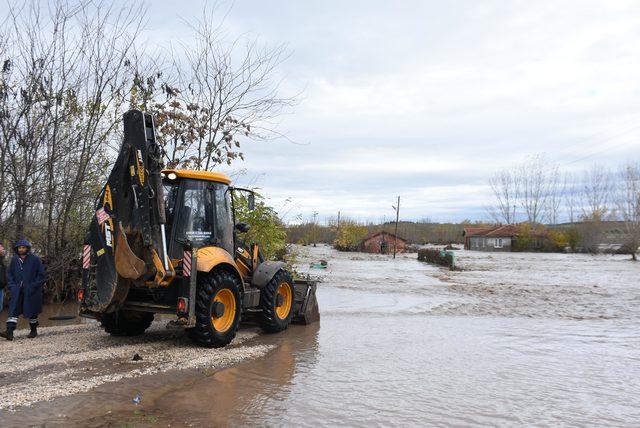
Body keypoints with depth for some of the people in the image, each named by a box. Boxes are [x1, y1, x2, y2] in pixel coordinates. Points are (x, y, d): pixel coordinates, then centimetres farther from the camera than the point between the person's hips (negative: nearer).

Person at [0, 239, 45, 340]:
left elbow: (41, 275, -4)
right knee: (13, 311, -8)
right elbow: (9, 274, 15)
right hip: (17, 291, 3)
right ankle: (9, 332, -10)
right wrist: (12, 285, 0)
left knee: (32, 312, 7)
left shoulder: (35, 259, -6)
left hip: (32, 292, -3)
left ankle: (34, 330, 24)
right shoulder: (14, 259, 6)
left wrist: (33, 286, -13)